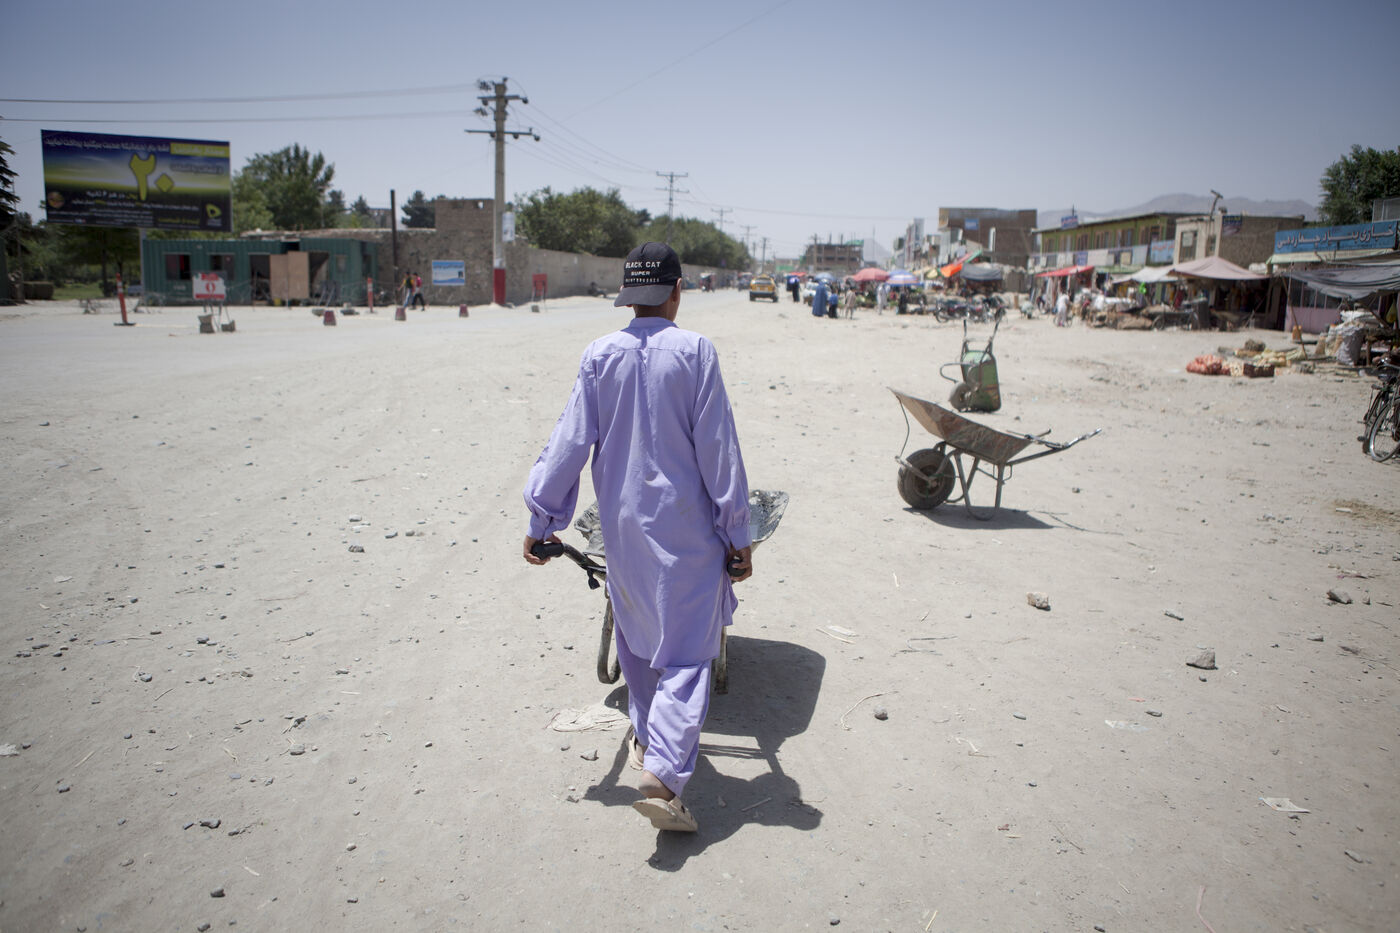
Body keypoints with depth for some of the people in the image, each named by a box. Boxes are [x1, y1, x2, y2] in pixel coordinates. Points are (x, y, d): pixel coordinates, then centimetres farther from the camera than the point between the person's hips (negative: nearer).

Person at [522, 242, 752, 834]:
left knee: (636, 634, 22)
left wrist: (542, 520, 6)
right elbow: (718, 449, -9)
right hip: (686, 526, -4)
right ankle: (662, 772, -11)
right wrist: (738, 535, -3)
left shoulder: (600, 355, -2)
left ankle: (646, 737, 40)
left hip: (623, 524, 4)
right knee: (687, 649, 1)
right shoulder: (695, 352, -9)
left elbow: (571, 440, -2)